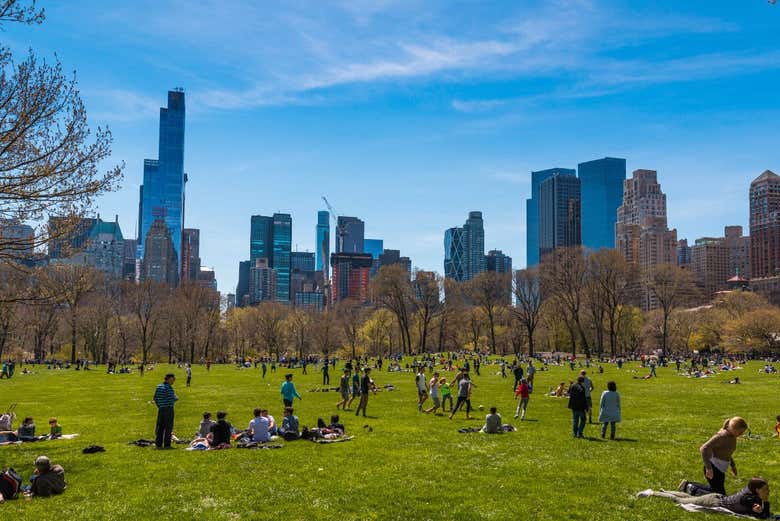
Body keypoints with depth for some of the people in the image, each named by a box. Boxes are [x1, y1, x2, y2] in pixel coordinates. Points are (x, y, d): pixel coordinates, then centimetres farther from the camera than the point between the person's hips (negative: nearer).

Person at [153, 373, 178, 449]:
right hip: (168, 409, -7)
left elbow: (155, 398, 13)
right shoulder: (169, 387, -14)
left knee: (160, 427, 11)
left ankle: (158, 444, 13)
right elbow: (172, 398, -17)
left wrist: (159, 406, 17)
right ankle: (167, 444, 0)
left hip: (161, 409, 7)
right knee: (168, 427, -1)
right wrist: (176, 398, 3)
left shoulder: (158, 386, 10)